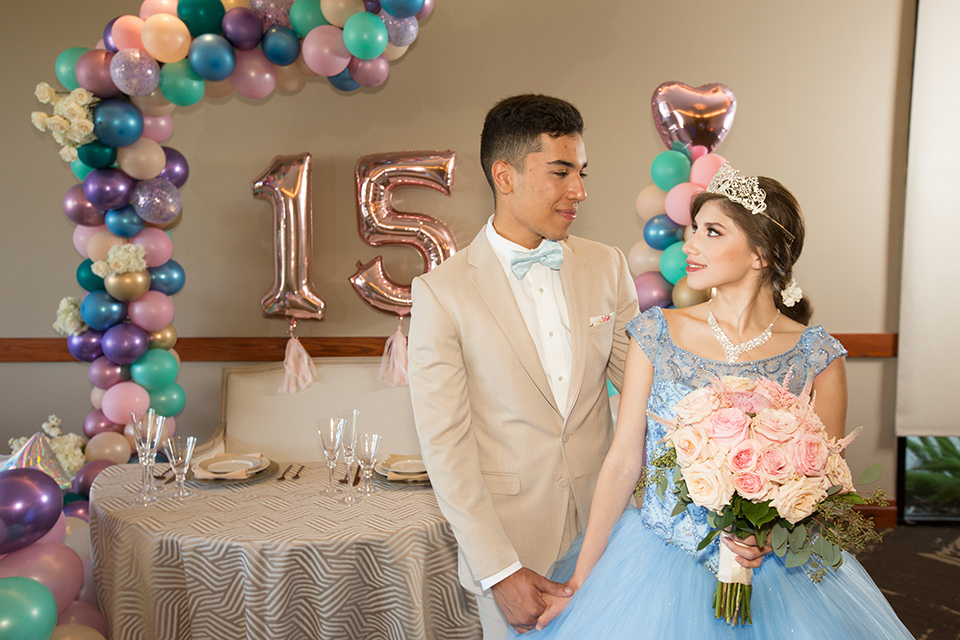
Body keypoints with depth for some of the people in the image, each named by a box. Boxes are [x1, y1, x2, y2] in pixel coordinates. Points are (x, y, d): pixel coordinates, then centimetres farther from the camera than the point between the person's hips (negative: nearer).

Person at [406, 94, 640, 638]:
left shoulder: (607, 266, 0)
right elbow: (445, 443, -12)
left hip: (606, 521, 3)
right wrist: (499, 570, -14)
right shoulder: (443, 291, -12)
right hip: (509, 536, -3)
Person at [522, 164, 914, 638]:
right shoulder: (657, 334, -5)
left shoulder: (817, 357, -8)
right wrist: (578, 580, -4)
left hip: (773, 574, -1)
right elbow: (622, 461, -3)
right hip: (661, 564, 1)